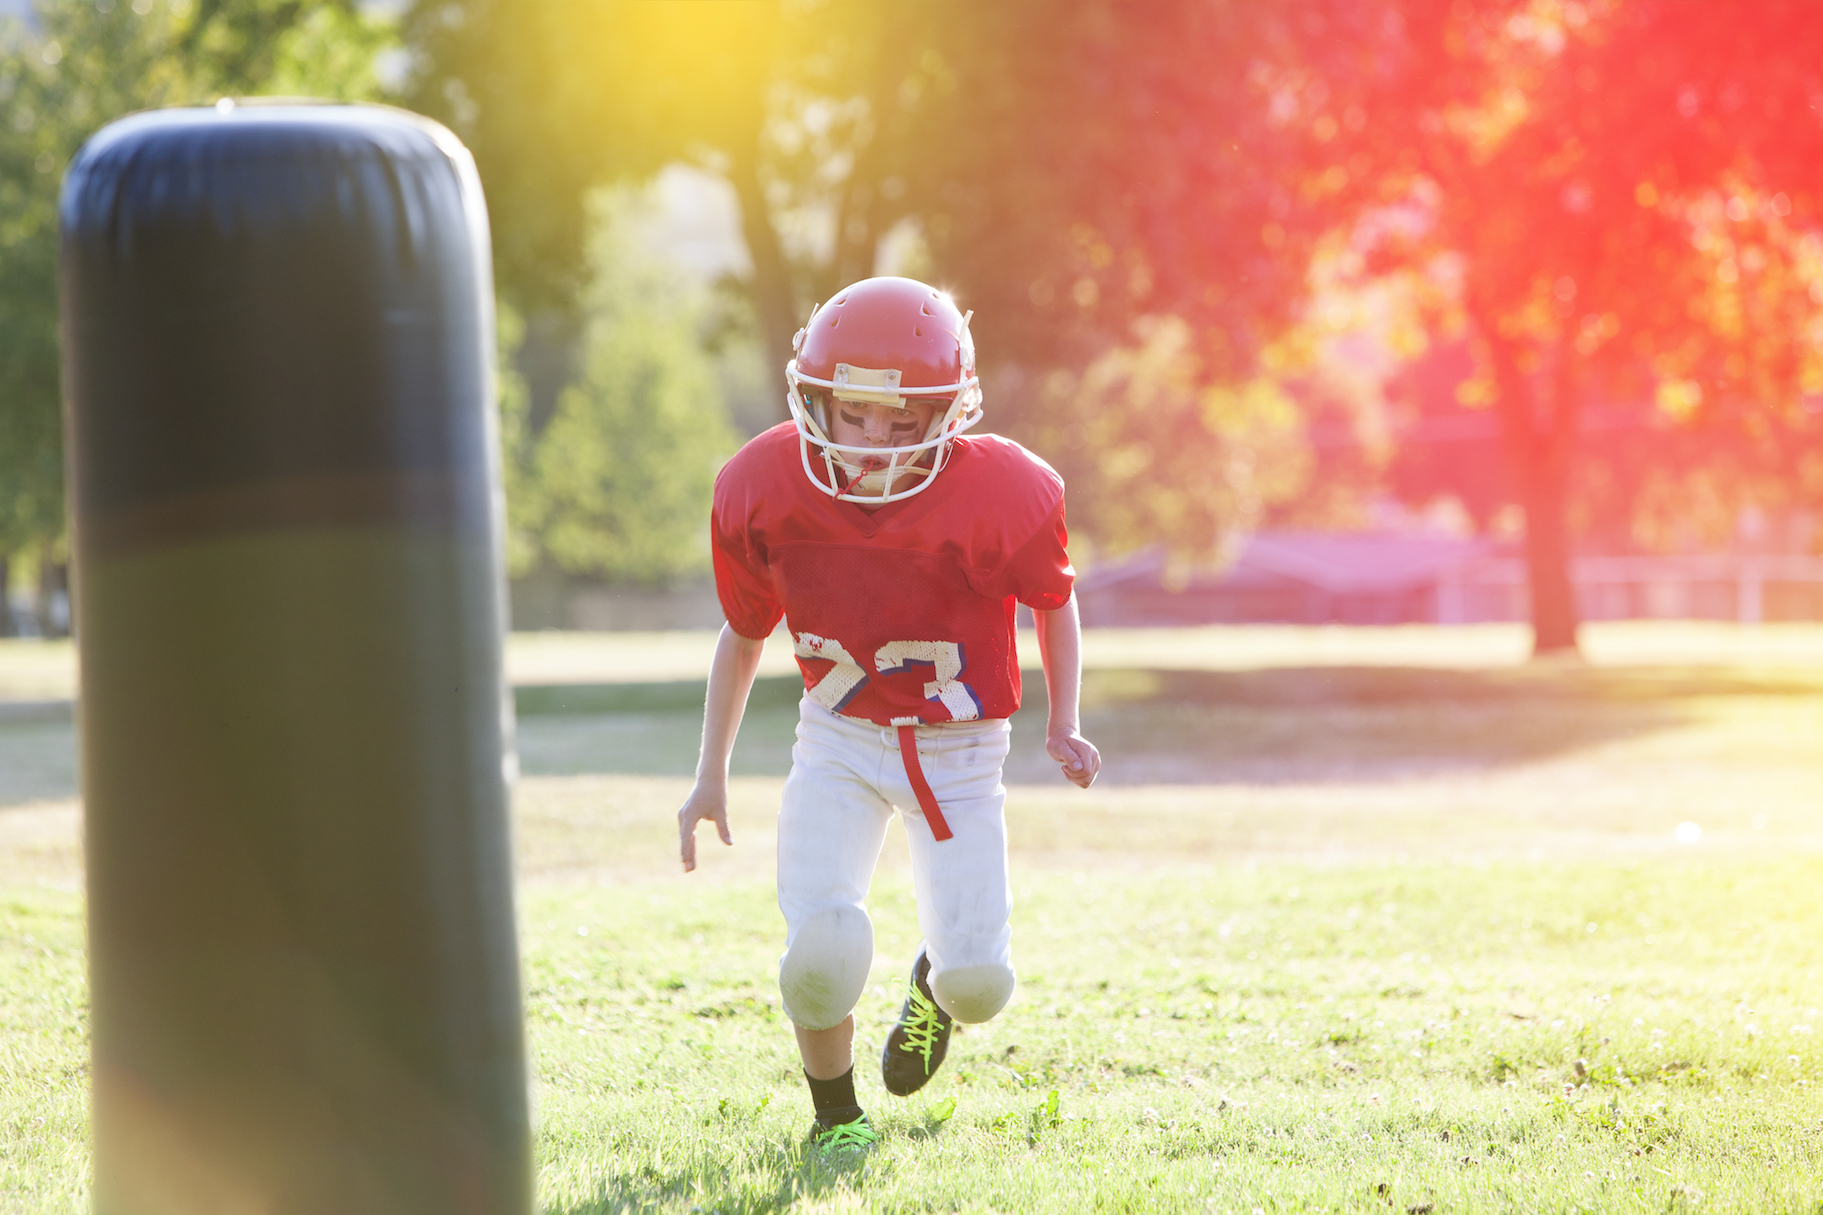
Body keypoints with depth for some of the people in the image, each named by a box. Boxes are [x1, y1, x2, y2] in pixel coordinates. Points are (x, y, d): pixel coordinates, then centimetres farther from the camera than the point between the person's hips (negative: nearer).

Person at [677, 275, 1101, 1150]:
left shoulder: (1002, 495, -21)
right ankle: (837, 1114, 10)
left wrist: (1063, 728, -8)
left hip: (959, 750, 0)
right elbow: (744, 632, 4)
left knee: (979, 980, -8)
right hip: (839, 742, 1)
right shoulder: (765, 490, -14)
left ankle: (935, 982, 34)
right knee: (823, 950, -22)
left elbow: (1055, 602, 2)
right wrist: (711, 775, 6)